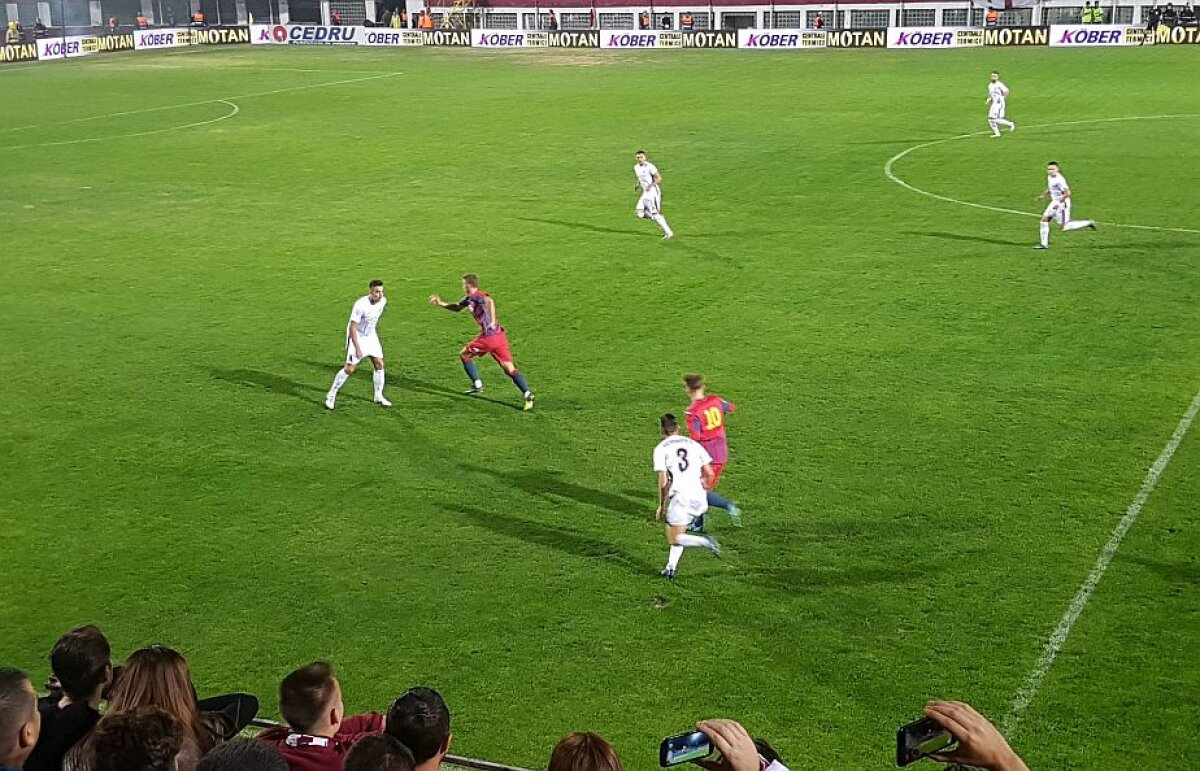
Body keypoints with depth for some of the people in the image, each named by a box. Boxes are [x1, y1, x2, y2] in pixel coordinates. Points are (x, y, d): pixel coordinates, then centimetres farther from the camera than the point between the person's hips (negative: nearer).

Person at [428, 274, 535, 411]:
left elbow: (490, 300, -29)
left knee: (464, 354, 17)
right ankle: (527, 394, -14)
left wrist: (492, 320, -32)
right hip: (499, 336, 8)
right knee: (509, 369, 1)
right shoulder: (469, 299, 21)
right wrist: (440, 303, 34)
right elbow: (457, 308, 38)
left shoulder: (474, 297, -7)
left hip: (488, 337, -8)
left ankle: (477, 384, 17)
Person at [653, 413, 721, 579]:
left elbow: (663, 481, -6)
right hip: (698, 496, 5)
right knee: (679, 533, 21)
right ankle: (671, 567, 12)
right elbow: (709, 473, 9)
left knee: (674, 539, 5)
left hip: (679, 496, -5)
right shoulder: (694, 444, 11)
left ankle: (705, 541, -17)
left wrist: (661, 505, 4)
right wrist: (704, 491, 26)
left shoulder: (661, 449, 0)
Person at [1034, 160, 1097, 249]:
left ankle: (1088, 223, 8)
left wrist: (1059, 203, -24)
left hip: (1062, 204, -9)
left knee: (1063, 226, -3)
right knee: (1044, 219, 1)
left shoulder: (1059, 180, -24)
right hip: (1054, 203, 9)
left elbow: (1068, 193, -26)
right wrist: (1043, 196, 11)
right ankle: (1044, 244, 5)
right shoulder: (1049, 177, 5)